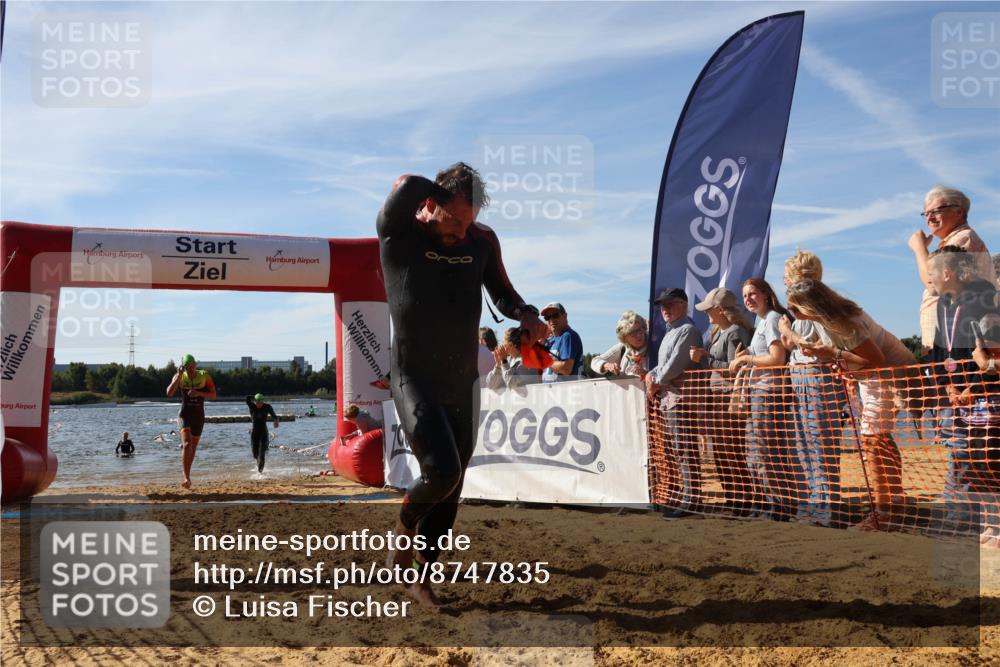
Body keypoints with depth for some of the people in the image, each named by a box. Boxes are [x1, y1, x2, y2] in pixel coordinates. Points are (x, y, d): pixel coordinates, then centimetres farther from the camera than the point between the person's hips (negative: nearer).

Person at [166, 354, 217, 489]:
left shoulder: (205, 376, -4)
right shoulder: (179, 377, -4)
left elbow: (213, 396, -6)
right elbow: (169, 393, -18)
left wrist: (199, 393, -23)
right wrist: (179, 375, -23)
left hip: (199, 416, 2)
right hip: (184, 415, -2)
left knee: (193, 448, 12)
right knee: (187, 444, -23)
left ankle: (186, 477, 29)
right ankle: (186, 478, -26)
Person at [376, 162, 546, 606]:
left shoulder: (483, 241, 1)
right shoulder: (399, 233, -11)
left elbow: (502, 292, 14)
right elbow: (407, 186, -30)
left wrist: (527, 316, -7)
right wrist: (450, 200, -12)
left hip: (463, 385, 5)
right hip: (415, 382, -5)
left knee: (451, 488, 10)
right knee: (441, 471, -20)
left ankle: (422, 573, 28)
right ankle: (404, 531, 12)